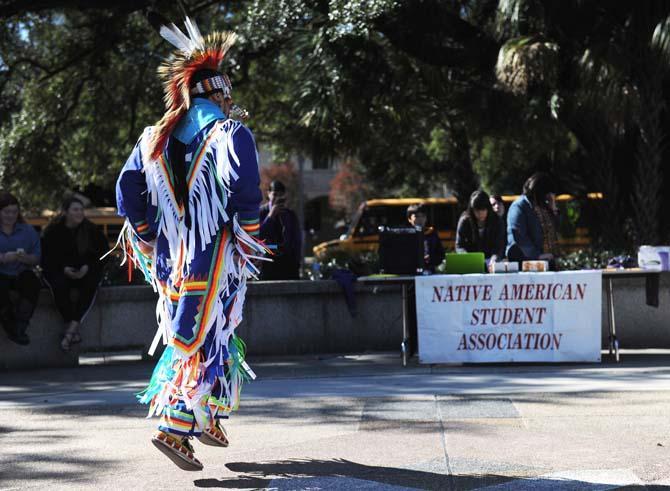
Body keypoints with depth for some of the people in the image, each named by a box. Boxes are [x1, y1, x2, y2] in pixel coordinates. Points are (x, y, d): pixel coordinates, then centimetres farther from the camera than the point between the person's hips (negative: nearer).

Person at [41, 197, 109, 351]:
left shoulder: (91, 230, -1)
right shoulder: (53, 231, -5)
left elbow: (102, 252, 5)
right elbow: (46, 257, -1)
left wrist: (87, 267, -11)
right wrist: (64, 268, -16)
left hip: (85, 271, 1)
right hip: (59, 271, -1)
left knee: (90, 284, -33)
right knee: (59, 285, -35)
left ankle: (72, 327, -38)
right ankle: (74, 329, -34)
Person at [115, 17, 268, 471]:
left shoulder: (156, 138, 10)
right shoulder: (232, 134, -7)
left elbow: (128, 191, 6)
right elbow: (245, 192, -19)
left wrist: (150, 242, 14)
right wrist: (249, 241, -6)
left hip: (173, 253, 6)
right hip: (216, 256, -6)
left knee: (189, 331, 20)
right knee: (204, 339, -3)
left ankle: (207, 419, 26)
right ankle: (176, 429, -11)